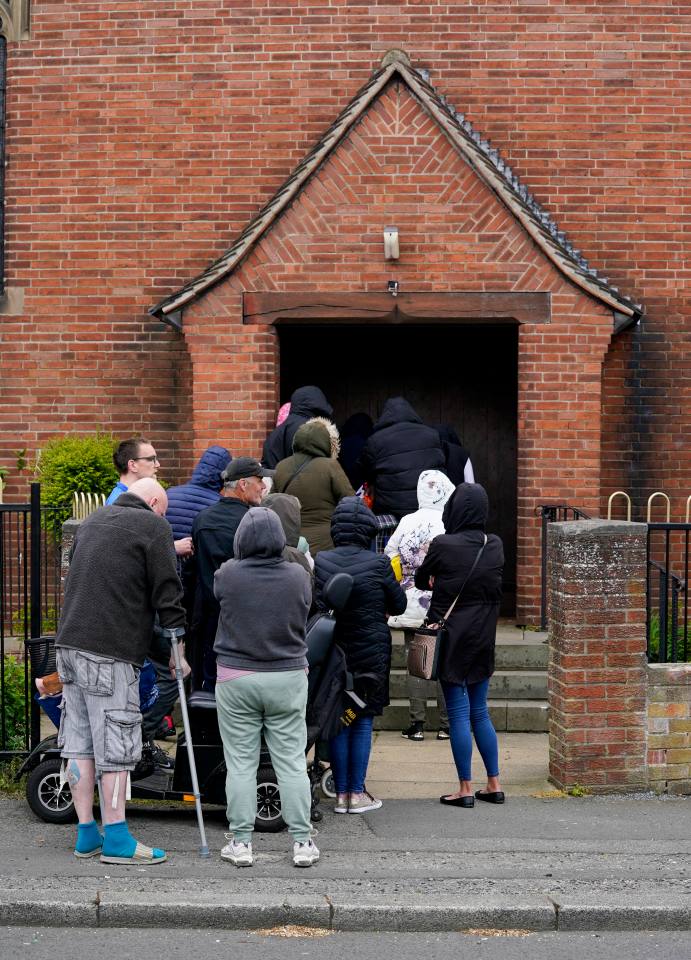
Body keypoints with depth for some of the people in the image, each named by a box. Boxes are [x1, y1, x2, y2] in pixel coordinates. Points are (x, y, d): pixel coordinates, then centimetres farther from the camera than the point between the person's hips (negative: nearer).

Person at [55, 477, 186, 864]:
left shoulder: (93, 521, 20)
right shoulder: (153, 526, -3)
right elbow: (167, 591, -6)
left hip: (70, 643, 8)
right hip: (112, 653, -8)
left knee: (79, 742, 9)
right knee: (115, 745, -3)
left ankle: (87, 834, 15)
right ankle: (116, 839, 0)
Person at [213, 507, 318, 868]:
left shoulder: (227, 574, -11)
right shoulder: (298, 576, -8)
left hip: (236, 680, -1)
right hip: (288, 678, 1)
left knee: (240, 764, 6)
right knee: (292, 763, 7)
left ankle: (240, 842, 8)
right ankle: (302, 841, 9)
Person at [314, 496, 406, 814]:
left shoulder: (318, 562, -7)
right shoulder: (378, 564, -12)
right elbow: (399, 605, 0)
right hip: (371, 654, -2)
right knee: (363, 722, 7)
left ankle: (341, 792, 13)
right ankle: (357, 793, 9)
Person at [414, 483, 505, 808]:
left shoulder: (443, 545, -15)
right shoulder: (495, 546, -1)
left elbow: (420, 581, 1)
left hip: (451, 636, -5)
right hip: (482, 638, 5)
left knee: (458, 713, 1)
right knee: (479, 712, 15)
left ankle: (466, 788, 3)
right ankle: (494, 784, 17)